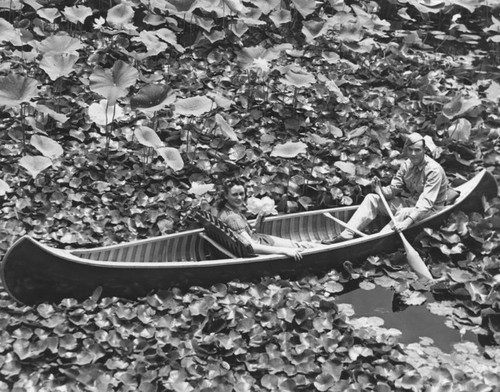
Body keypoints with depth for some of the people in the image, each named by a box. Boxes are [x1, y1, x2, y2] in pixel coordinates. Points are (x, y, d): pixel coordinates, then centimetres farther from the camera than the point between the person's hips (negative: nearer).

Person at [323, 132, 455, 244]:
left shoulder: (434, 170, -23)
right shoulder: (406, 165, -1)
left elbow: (426, 203, -32)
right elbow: (392, 190, 0)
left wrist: (407, 221, -44)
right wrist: (380, 189, -23)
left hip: (430, 210, -7)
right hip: (410, 201, 7)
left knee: (403, 213, -38)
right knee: (371, 198, -6)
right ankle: (346, 235, -15)